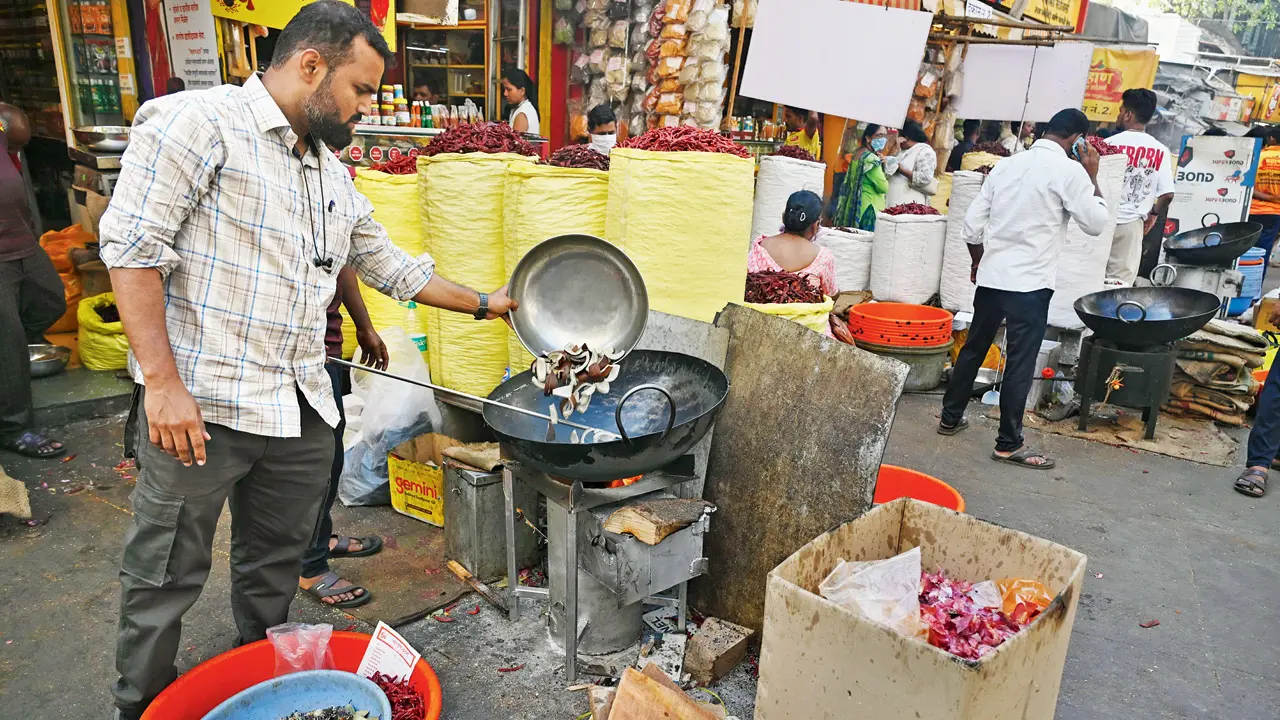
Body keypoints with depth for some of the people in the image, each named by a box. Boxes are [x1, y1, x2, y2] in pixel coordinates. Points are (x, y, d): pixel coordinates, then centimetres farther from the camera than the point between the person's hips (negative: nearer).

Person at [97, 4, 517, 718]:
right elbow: (133, 248, -13)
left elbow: (392, 266, 24)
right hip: (198, 407, -7)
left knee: (277, 565, 18)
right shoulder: (198, 121, -8)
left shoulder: (335, 177, 16)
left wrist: (482, 303, 26)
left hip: (303, 411, 7)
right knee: (168, 576, 7)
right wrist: (164, 383, -18)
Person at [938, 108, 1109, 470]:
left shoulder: (1007, 164, 8)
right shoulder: (1070, 171, -9)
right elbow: (1096, 224, -1)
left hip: (991, 276, 6)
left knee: (974, 348, 17)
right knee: (1020, 362, 0)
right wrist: (1092, 177, 6)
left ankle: (950, 417, 29)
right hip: (1029, 283, -6)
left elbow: (972, 223, 9)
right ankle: (1009, 444, 6)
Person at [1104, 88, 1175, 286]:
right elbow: (1167, 194, -3)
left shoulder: (1109, 143, -8)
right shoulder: (1161, 151, 0)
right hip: (1131, 224, 2)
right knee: (1122, 282, 6)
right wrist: (1154, 213, 16)